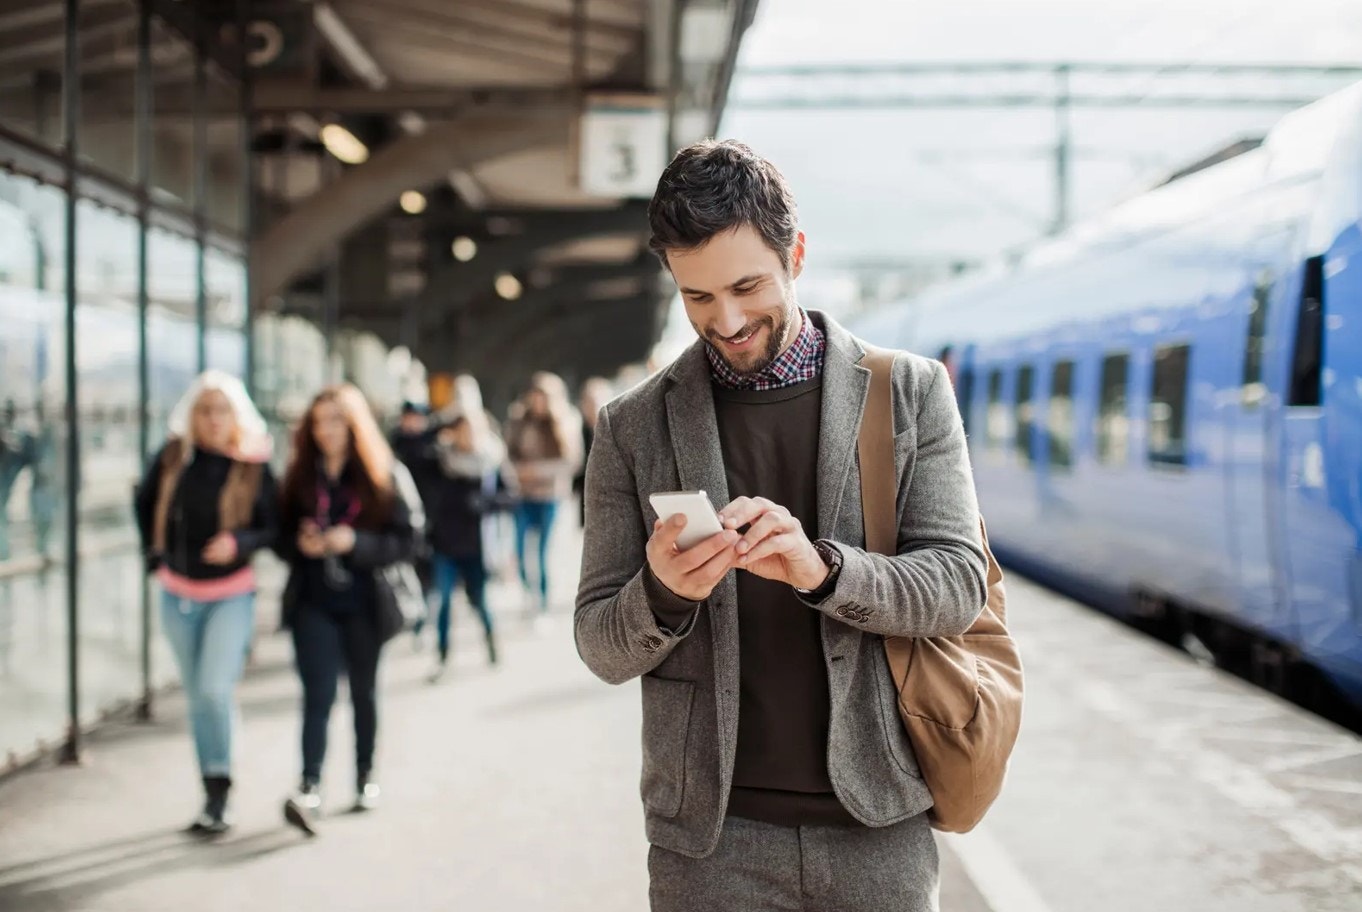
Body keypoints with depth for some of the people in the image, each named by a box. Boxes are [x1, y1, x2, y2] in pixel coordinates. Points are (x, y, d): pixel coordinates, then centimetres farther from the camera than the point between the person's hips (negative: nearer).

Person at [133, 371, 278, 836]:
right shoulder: (173, 457, -4)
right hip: (178, 595, 4)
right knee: (198, 698, 12)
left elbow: (271, 527, -7)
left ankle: (218, 793, -6)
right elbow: (145, 503, 14)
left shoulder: (254, 467, -11)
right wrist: (154, 554, 9)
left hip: (231, 595, -3)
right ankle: (213, 797, 24)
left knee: (215, 690, -18)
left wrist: (239, 542, -25)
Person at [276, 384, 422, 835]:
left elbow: (407, 540, -8)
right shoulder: (299, 476, 4)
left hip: (364, 602, 0)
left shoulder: (388, 477, -4)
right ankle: (310, 787, -17)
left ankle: (365, 775, 30)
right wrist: (299, 543, -14)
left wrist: (355, 543, -21)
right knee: (318, 693, -10)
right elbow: (280, 535, 8)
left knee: (364, 691, 14)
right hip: (313, 603, 1)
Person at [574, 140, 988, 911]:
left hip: (877, 823, 0)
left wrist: (821, 567, -24)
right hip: (712, 834, 0)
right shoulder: (635, 428, 1)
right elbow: (603, 650, 2)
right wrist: (663, 592, -20)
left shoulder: (912, 392, 1)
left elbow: (958, 587, -5)